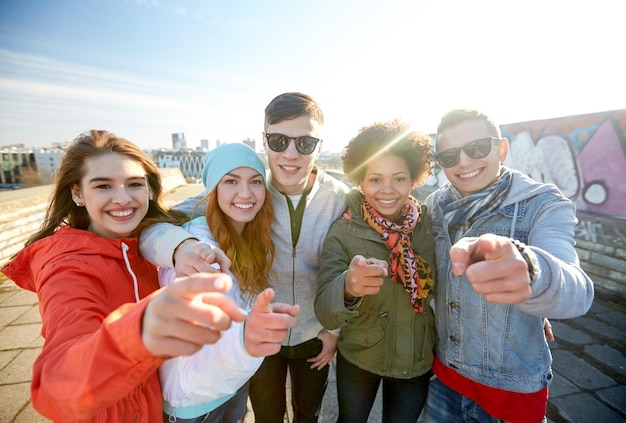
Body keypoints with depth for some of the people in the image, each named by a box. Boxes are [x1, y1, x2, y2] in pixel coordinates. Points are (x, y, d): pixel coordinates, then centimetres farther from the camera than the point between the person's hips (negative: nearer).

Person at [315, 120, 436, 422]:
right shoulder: (342, 232, -21)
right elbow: (325, 315, -27)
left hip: (418, 362, 2)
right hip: (358, 359, -1)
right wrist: (348, 287, -47)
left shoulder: (431, 225, -15)